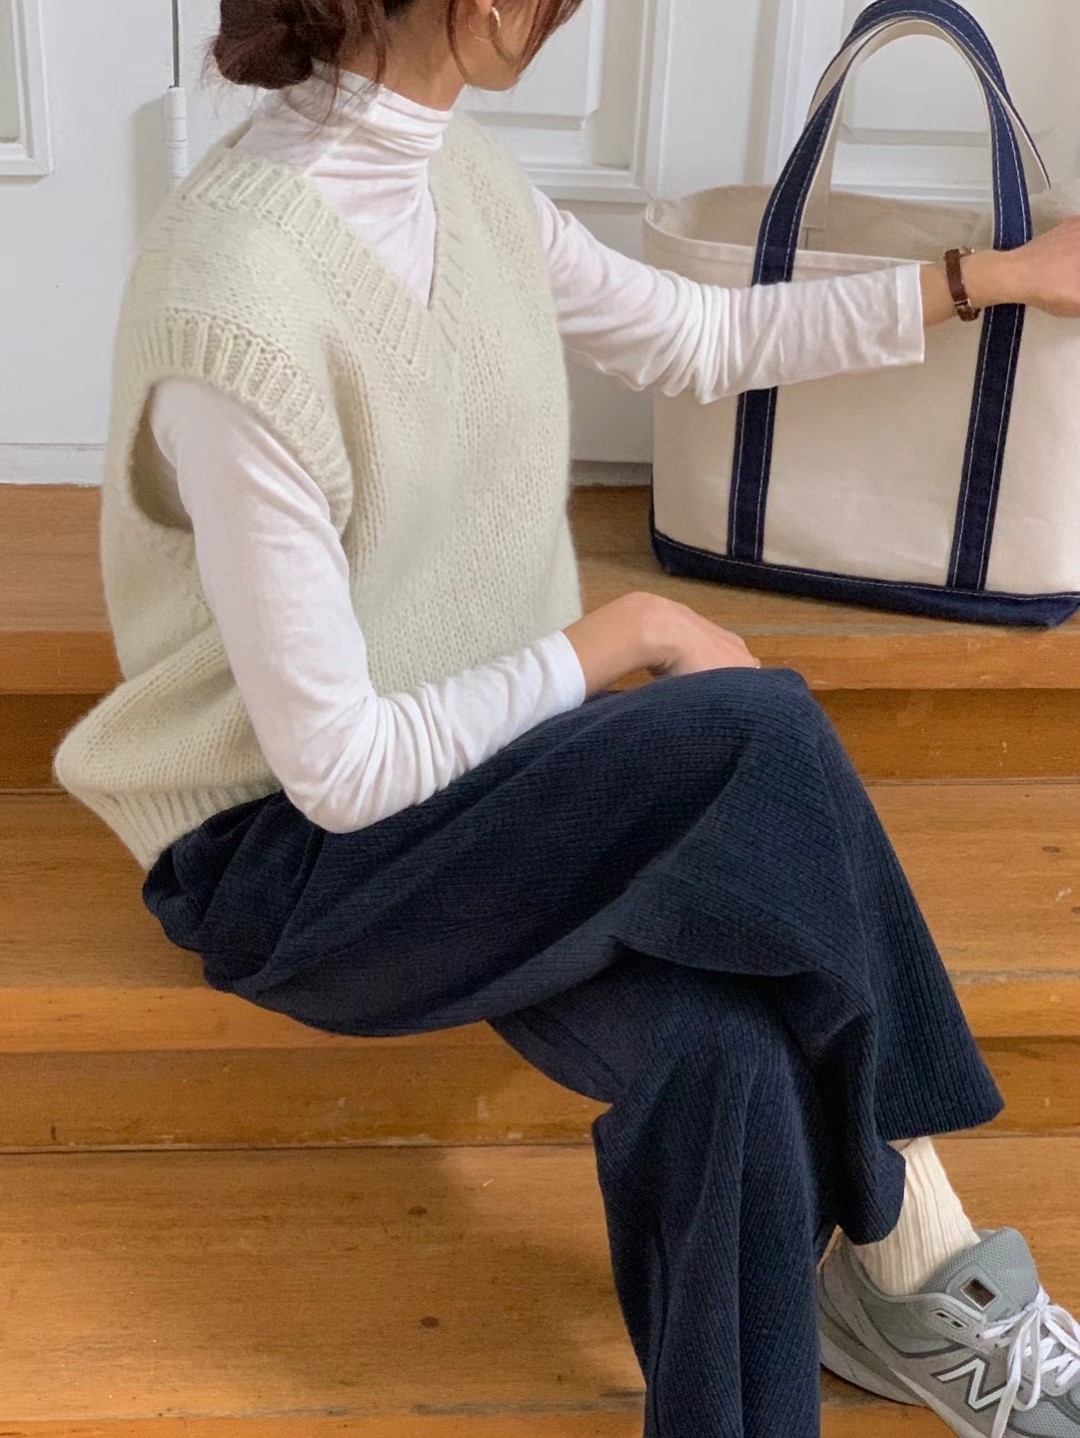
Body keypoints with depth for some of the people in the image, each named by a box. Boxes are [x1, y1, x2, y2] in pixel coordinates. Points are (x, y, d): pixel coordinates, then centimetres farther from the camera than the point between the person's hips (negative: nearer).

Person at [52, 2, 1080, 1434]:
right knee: (764, 737, -25)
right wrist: (611, 641, -13)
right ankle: (926, 1269, -4)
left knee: (722, 1047, -20)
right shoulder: (242, 304, -27)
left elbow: (698, 335, 13)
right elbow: (339, 767, -22)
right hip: (282, 855, -7)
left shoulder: (450, 168, -2)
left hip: (461, 768, 7)